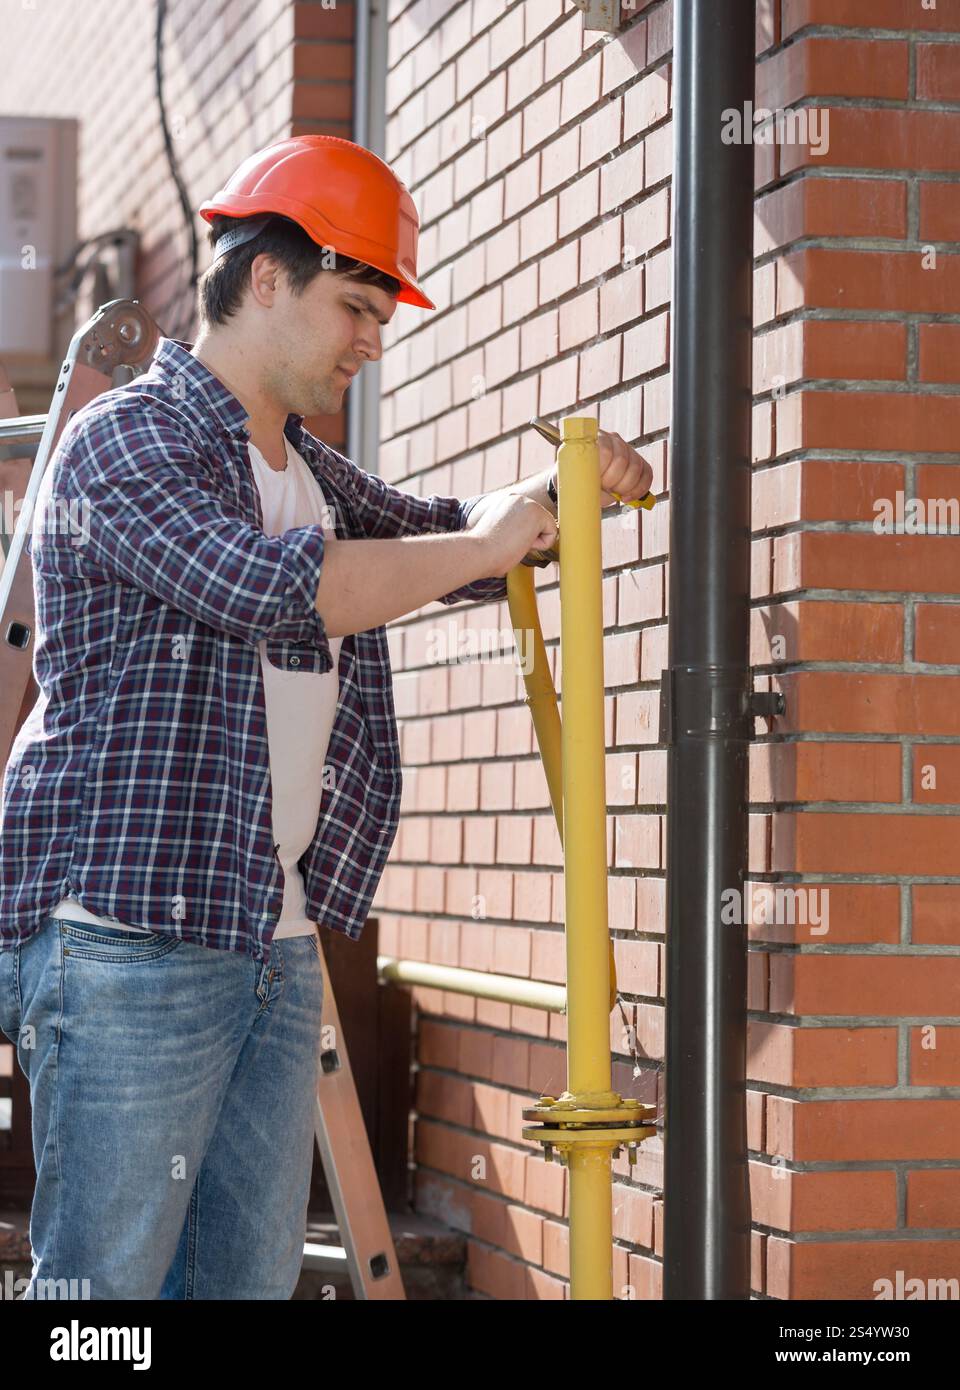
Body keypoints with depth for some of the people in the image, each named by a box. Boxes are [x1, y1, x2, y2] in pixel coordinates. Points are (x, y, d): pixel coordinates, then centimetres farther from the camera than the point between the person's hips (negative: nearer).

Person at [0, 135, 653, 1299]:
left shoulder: (311, 473, 20)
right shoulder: (126, 440, -8)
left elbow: (438, 533, 34)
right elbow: (269, 588, -23)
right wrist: (481, 545, -12)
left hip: (276, 946, 9)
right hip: (130, 938, -9)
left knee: (251, 1273, 9)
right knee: (105, 1275, -8)